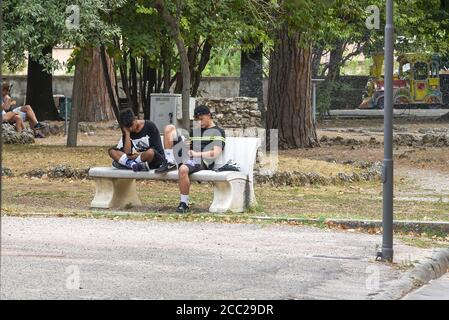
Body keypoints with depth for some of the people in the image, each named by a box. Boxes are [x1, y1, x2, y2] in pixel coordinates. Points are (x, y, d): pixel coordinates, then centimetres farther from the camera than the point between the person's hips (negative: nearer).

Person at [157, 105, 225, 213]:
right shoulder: (195, 130, 31)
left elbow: (216, 153, -6)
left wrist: (197, 154, -12)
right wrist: (185, 144, 7)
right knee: (169, 128, -1)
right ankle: (170, 163, -10)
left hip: (201, 161, -7)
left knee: (183, 169, -43)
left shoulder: (218, 132, 8)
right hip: (184, 156, 7)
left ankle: (184, 203, -31)